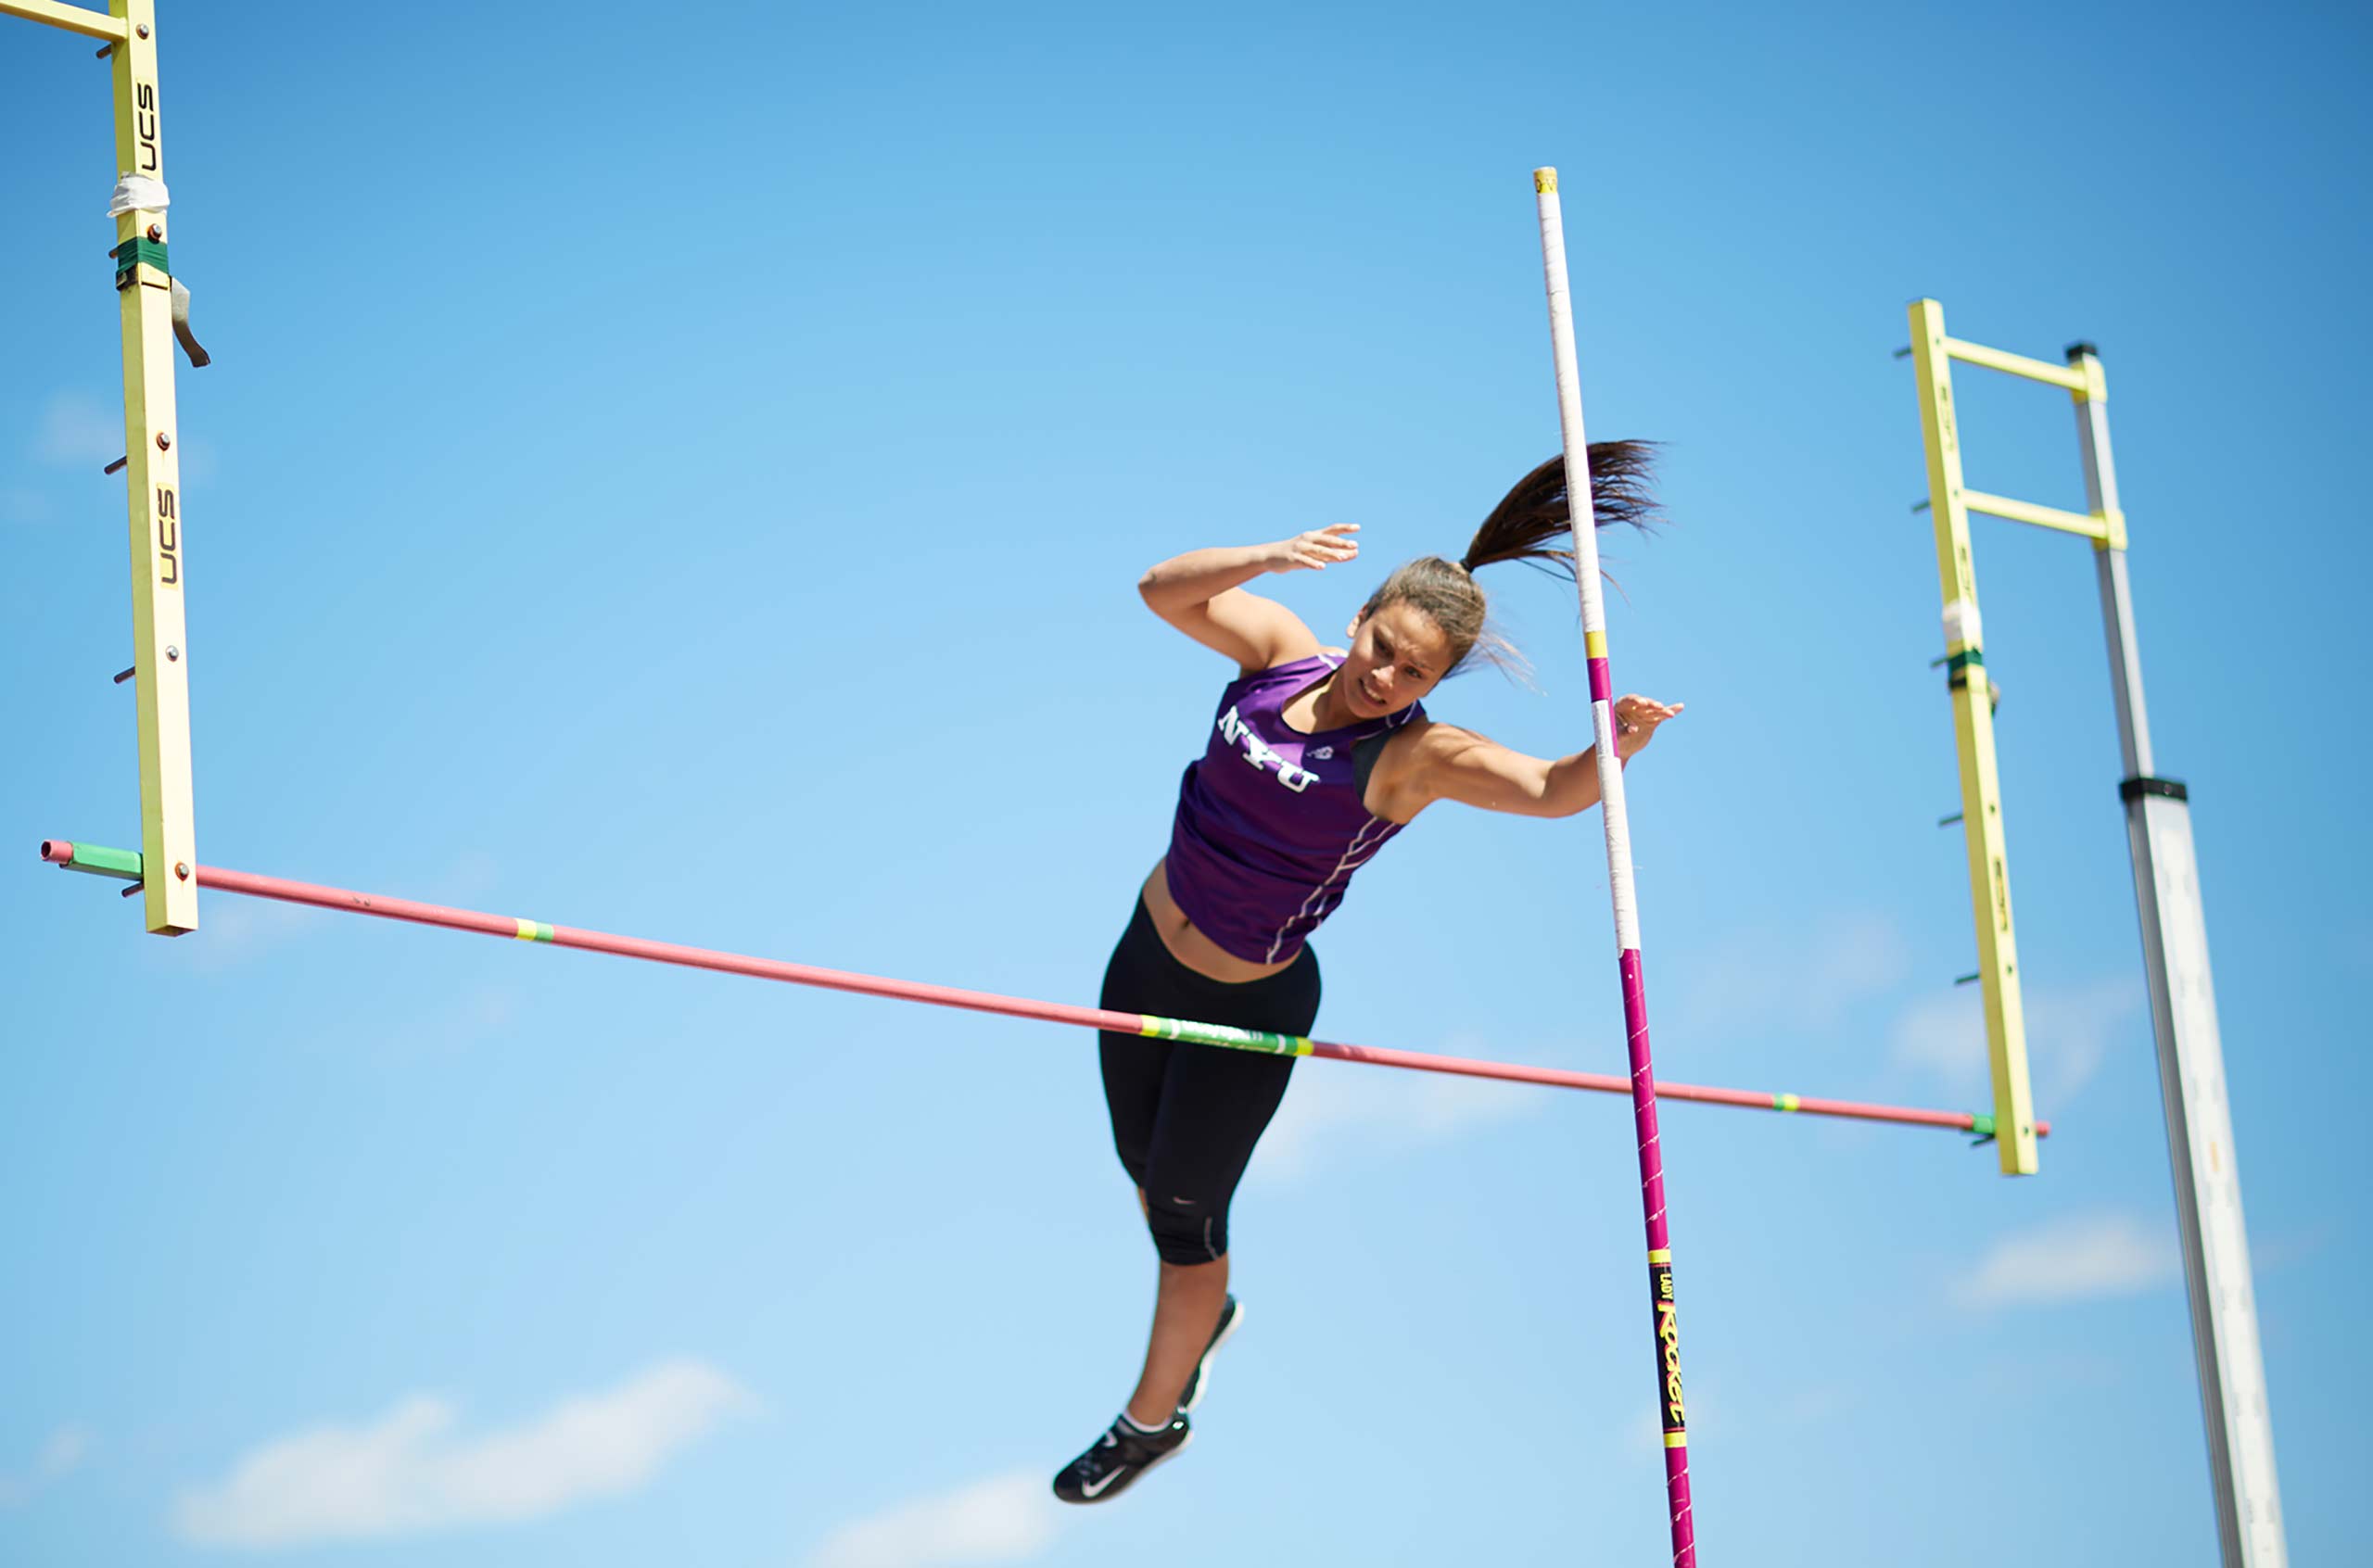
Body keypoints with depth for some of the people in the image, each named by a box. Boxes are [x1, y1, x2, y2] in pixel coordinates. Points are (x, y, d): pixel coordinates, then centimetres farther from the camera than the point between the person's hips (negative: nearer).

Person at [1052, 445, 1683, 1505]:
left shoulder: (1415, 757, -24)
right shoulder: (1281, 650, -11)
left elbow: (1549, 791, -36)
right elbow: (1164, 590, -15)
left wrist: (1612, 748, -57)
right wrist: (1268, 558, -31)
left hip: (1244, 1013, -6)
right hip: (1145, 957, 6)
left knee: (1184, 1216, 11)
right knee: (1142, 1166, 27)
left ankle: (1154, 1419, 37)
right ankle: (1204, 1315, 58)